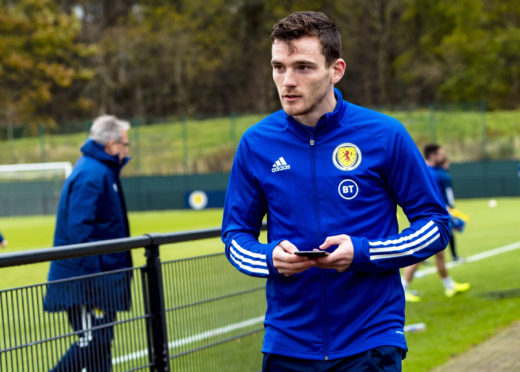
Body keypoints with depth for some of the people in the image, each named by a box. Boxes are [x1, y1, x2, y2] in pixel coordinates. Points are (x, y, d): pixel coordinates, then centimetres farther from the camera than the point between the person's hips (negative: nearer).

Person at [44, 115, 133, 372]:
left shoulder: (103, 170, 15)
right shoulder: (91, 175, -17)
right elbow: (79, 229, -23)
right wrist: (91, 277, -24)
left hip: (102, 274, 11)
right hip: (84, 276, -11)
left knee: (101, 341, 12)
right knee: (93, 341, -10)